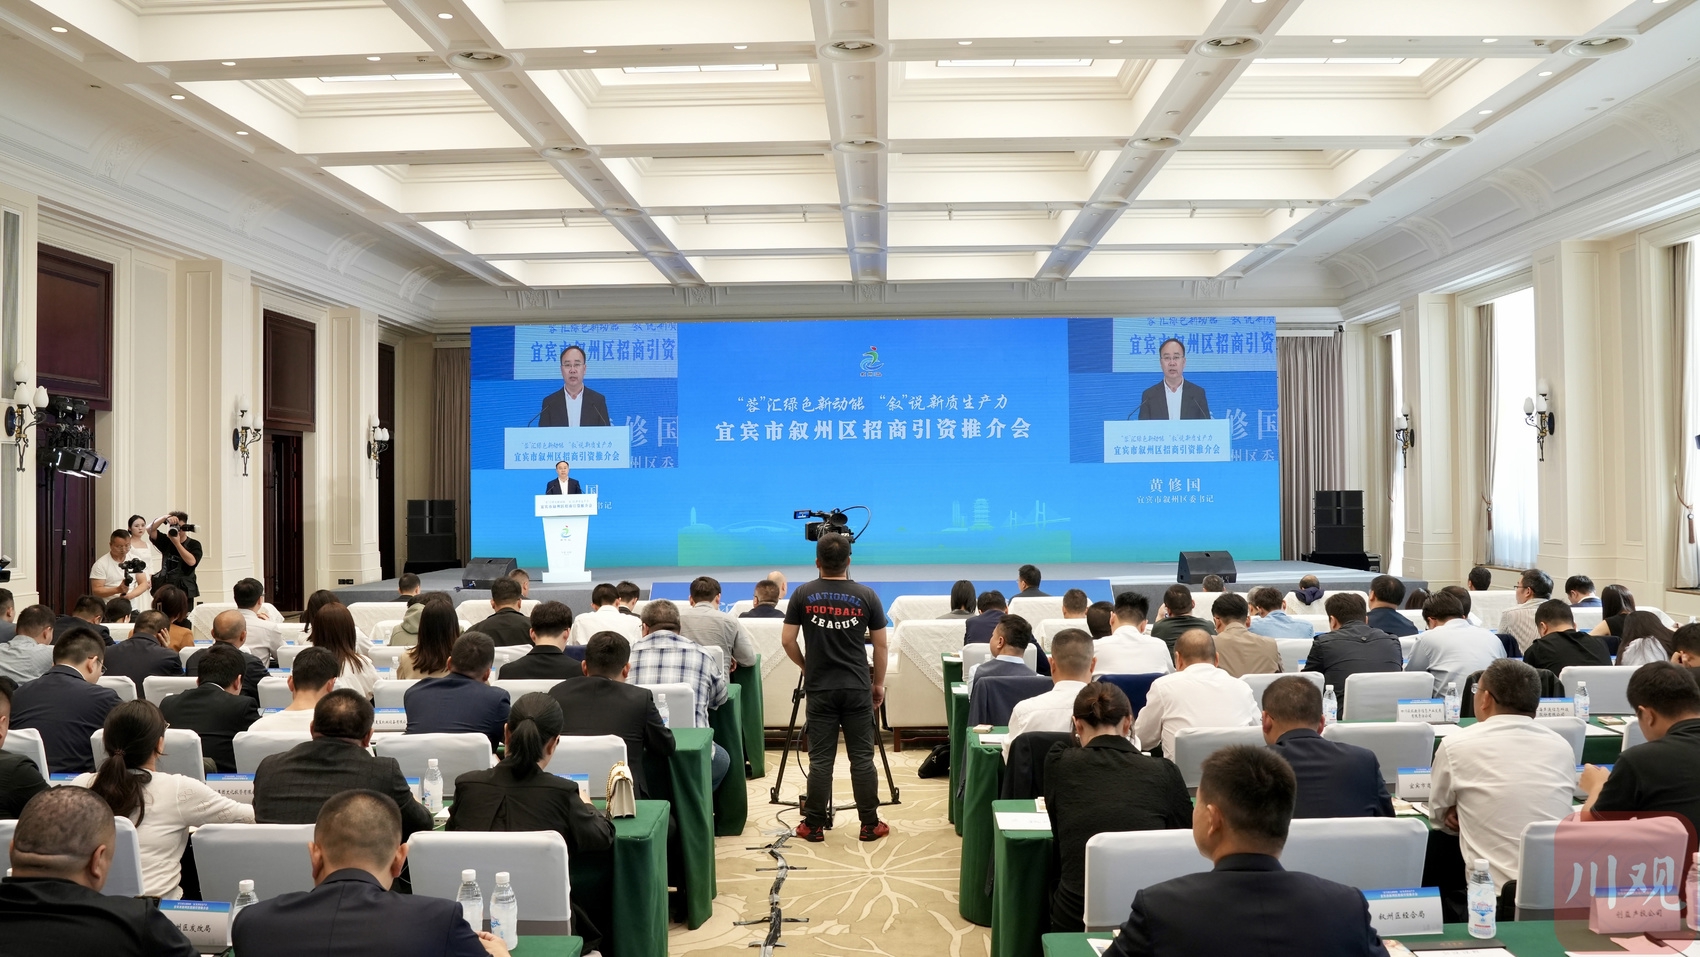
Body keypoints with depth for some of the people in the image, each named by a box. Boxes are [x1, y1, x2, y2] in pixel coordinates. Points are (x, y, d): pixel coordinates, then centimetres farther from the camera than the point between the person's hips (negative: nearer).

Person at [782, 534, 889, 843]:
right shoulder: (866, 595, -3)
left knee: (820, 759, 4)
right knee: (862, 757, 5)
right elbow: (880, 645, 1)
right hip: (857, 689, 0)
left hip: (819, 689, 0)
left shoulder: (803, 594, -3)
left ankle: (814, 825, 9)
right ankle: (869, 825, 10)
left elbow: (787, 640, -1)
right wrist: (879, 683, 12)